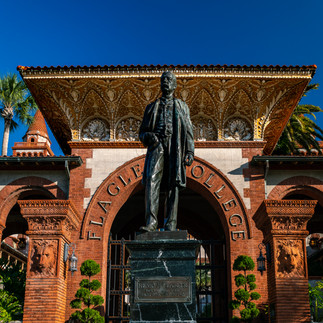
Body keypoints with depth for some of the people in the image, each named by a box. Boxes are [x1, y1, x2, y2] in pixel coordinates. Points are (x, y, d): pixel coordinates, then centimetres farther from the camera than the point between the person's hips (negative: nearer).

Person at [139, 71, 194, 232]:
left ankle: (170, 224, -6)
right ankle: (151, 221, -25)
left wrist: (190, 152, -1)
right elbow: (142, 132, 20)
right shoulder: (152, 107, 23)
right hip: (157, 146, 1)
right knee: (151, 180, -19)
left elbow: (188, 131, 12)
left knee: (173, 184, -7)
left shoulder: (181, 106, 20)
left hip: (174, 146, 0)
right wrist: (147, 136, -5)